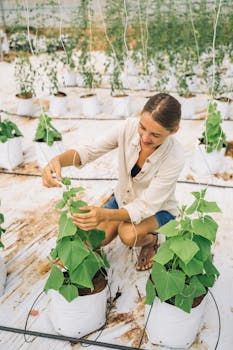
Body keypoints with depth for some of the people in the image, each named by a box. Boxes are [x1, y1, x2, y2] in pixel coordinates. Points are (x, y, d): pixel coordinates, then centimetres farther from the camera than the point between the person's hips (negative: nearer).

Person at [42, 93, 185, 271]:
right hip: (124, 199, 4)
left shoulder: (175, 157, -33)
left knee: (129, 234, -34)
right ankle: (124, 223, 20)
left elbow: (145, 206, -34)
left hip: (157, 209, -4)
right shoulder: (129, 127, -25)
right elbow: (89, 151, -20)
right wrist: (58, 159, -43)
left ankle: (151, 240, 3)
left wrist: (105, 215, -51)